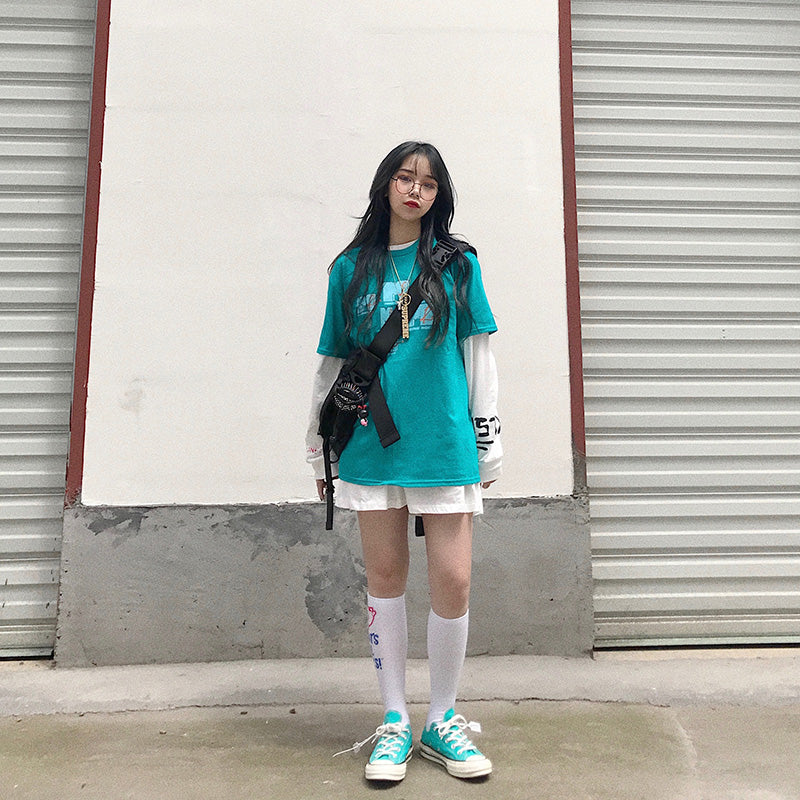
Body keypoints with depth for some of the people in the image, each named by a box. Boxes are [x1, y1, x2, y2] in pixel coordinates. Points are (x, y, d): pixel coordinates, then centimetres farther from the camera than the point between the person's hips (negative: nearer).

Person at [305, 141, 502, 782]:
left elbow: (479, 358, 7)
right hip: (372, 443, 2)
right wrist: (320, 450, 14)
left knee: (452, 581, -1)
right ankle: (394, 722, 24)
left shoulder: (457, 265, 7)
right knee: (385, 577, 8)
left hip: (444, 443, -1)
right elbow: (333, 365, 13)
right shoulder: (352, 269, 10)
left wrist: (489, 444, 3)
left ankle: (443, 719, 21)